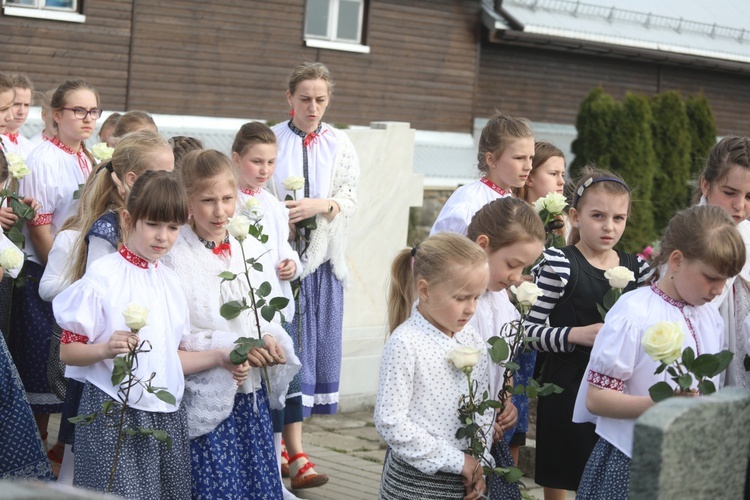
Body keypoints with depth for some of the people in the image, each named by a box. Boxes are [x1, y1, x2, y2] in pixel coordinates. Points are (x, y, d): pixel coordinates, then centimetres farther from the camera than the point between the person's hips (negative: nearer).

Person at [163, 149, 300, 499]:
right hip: (205, 395, -5)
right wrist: (231, 347, -20)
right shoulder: (174, 255, -12)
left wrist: (270, 339, -10)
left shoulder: (250, 249, 6)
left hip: (253, 392, 6)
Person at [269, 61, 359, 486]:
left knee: (318, 344, 5)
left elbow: (350, 198, 3)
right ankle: (296, 455, -5)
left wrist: (321, 205, -15)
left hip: (323, 259, 4)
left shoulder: (340, 145, 8)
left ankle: (280, 434, 18)